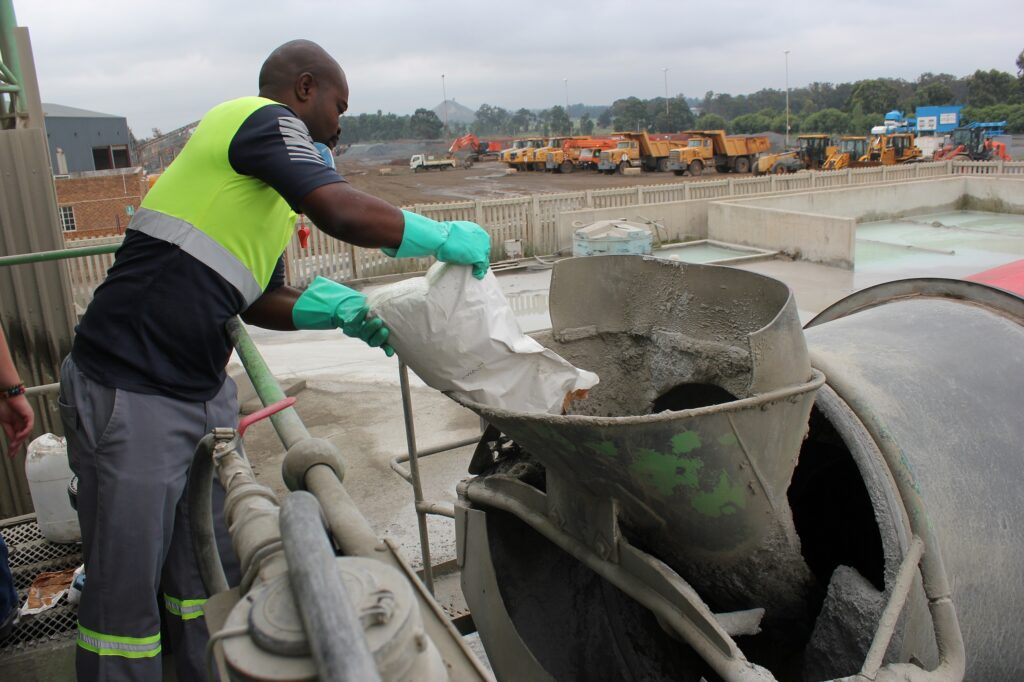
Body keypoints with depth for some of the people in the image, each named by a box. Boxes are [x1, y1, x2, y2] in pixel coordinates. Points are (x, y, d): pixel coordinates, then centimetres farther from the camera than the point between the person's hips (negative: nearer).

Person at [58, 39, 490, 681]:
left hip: (204, 393, 9)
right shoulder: (264, 119, -9)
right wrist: (445, 237, -11)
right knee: (128, 591, 4)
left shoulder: (272, 189, 19)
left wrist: (344, 310, 4)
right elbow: (345, 213, -25)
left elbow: (261, 303, 18)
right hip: (129, 394, -9)